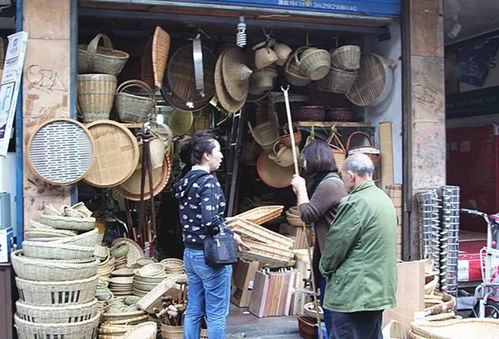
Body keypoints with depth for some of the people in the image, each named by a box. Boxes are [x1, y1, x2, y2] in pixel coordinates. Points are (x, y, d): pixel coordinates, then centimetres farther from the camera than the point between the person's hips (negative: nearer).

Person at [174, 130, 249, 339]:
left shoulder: (185, 182, 10)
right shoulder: (208, 181, -16)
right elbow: (210, 221, -25)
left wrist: (227, 231, 15)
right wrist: (232, 236, -9)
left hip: (190, 252, 9)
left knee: (193, 312, 15)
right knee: (216, 315, 2)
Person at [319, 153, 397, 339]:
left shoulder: (355, 203, -18)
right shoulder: (384, 199, 12)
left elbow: (336, 243, -13)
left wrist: (325, 266, 6)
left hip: (355, 292, -10)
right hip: (380, 288, 10)